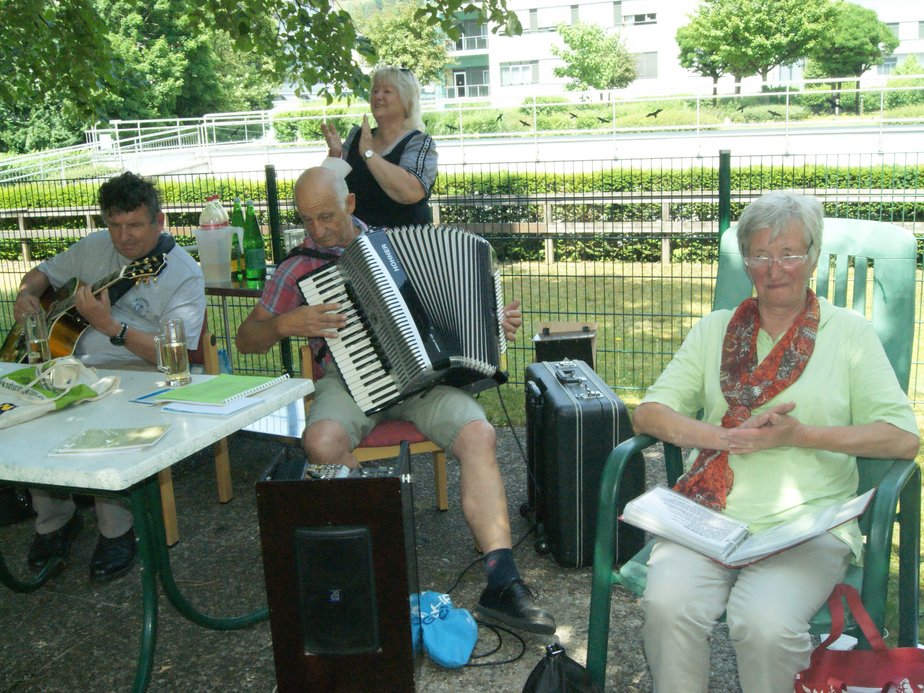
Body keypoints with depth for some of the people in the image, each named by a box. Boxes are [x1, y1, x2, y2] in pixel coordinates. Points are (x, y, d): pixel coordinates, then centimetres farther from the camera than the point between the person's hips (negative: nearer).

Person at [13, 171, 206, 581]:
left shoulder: (184, 275, -7)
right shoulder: (94, 247, 14)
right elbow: (43, 274, 31)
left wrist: (110, 326, -27)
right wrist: (26, 294, 6)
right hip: (76, 363, 6)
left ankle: (116, 530, -13)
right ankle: (54, 520, 0)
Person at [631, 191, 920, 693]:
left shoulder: (848, 332, 9)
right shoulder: (716, 329, 15)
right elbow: (647, 415, 7)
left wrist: (800, 435, -12)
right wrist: (727, 437, -11)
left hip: (807, 524, -1)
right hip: (711, 514, 2)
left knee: (765, 624, -30)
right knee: (667, 604, -28)